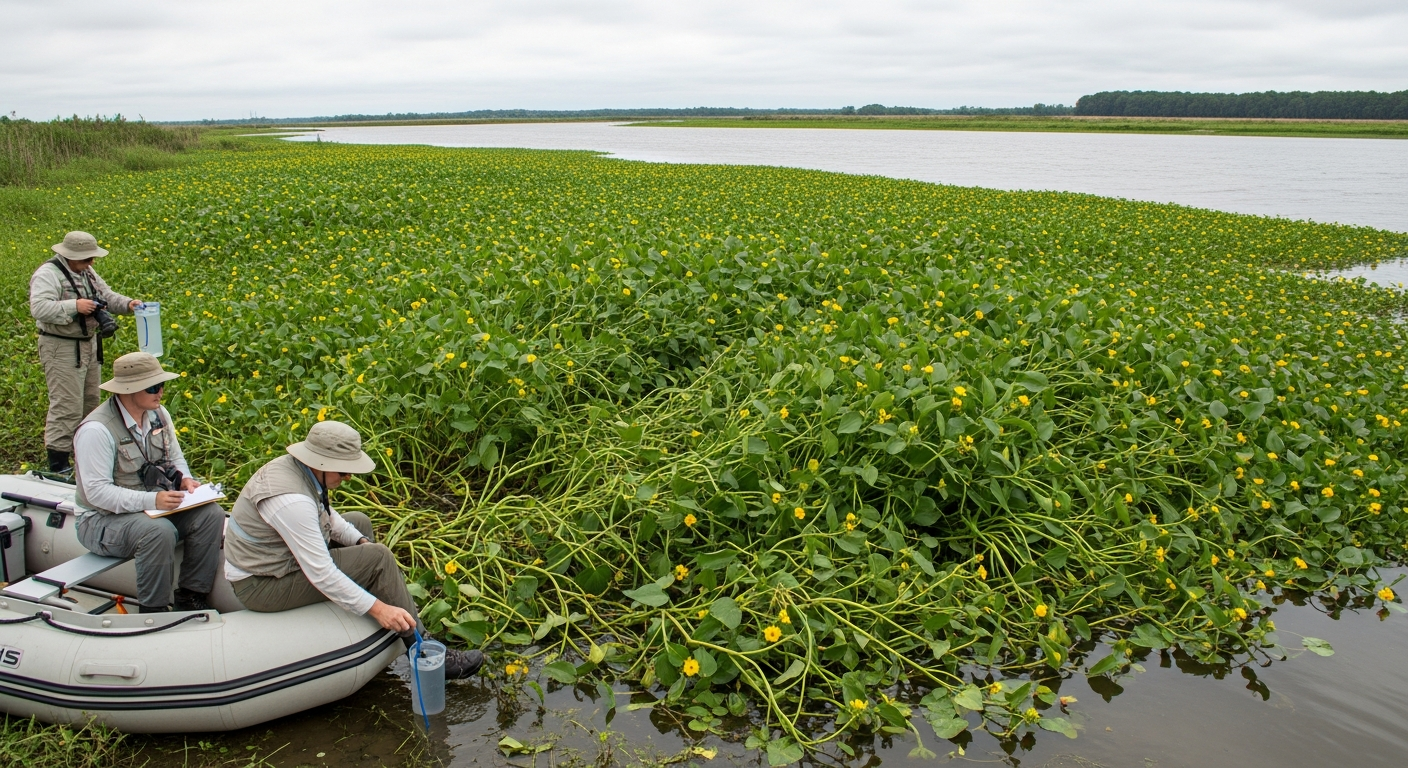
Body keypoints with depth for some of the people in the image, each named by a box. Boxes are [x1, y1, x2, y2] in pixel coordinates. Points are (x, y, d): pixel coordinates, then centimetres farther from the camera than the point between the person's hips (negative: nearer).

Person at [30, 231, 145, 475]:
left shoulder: (86, 272, 10)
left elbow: (107, 296, 14)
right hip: (62, 349, -9)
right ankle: (58, 466, -2)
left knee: (89, 403, 19)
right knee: (67, 407, -9)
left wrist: (128, 304, -5)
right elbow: (39, 308, -29)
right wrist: (74, 306, -29)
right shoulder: (48, 274, -18)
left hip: (89, 345, 9)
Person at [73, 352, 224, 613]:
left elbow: (175, 458, 15)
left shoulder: (158, 415, 3)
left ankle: (191, 597, -7)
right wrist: (151, 500, -34)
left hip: (155, 507, 7)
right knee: (159, 531, -36)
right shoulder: (96, 430, -21)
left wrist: (185, 479, -9)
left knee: (211, 514, -17)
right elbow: (97, 492, -25)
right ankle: (153, 611, -18)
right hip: (104, 520, -7)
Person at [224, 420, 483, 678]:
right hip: (261, 586, -10)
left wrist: (361, 541, -1)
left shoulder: (292, 465, -4)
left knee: (359, 522, 17)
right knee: (377, 558, -17)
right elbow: (320, 573, -32)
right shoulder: (290, 500, -32)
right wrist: (377, 609, -29)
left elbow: (326, 516, 13)